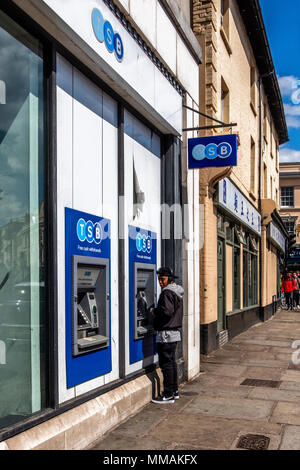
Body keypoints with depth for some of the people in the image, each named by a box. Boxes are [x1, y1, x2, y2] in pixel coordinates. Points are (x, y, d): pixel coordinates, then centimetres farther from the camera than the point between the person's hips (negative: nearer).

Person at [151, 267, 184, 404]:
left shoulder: (167, 292, -16)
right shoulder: (177, 292, 15)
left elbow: (167, 312, -25)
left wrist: (155, 312, -8)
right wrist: (157, 313, 12)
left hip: (166, 334, -10)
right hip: (175, 332, 10)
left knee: (166, 363, -4)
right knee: (172, 362, 17)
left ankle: (168, 395, 1)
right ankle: (174, 391, 25)